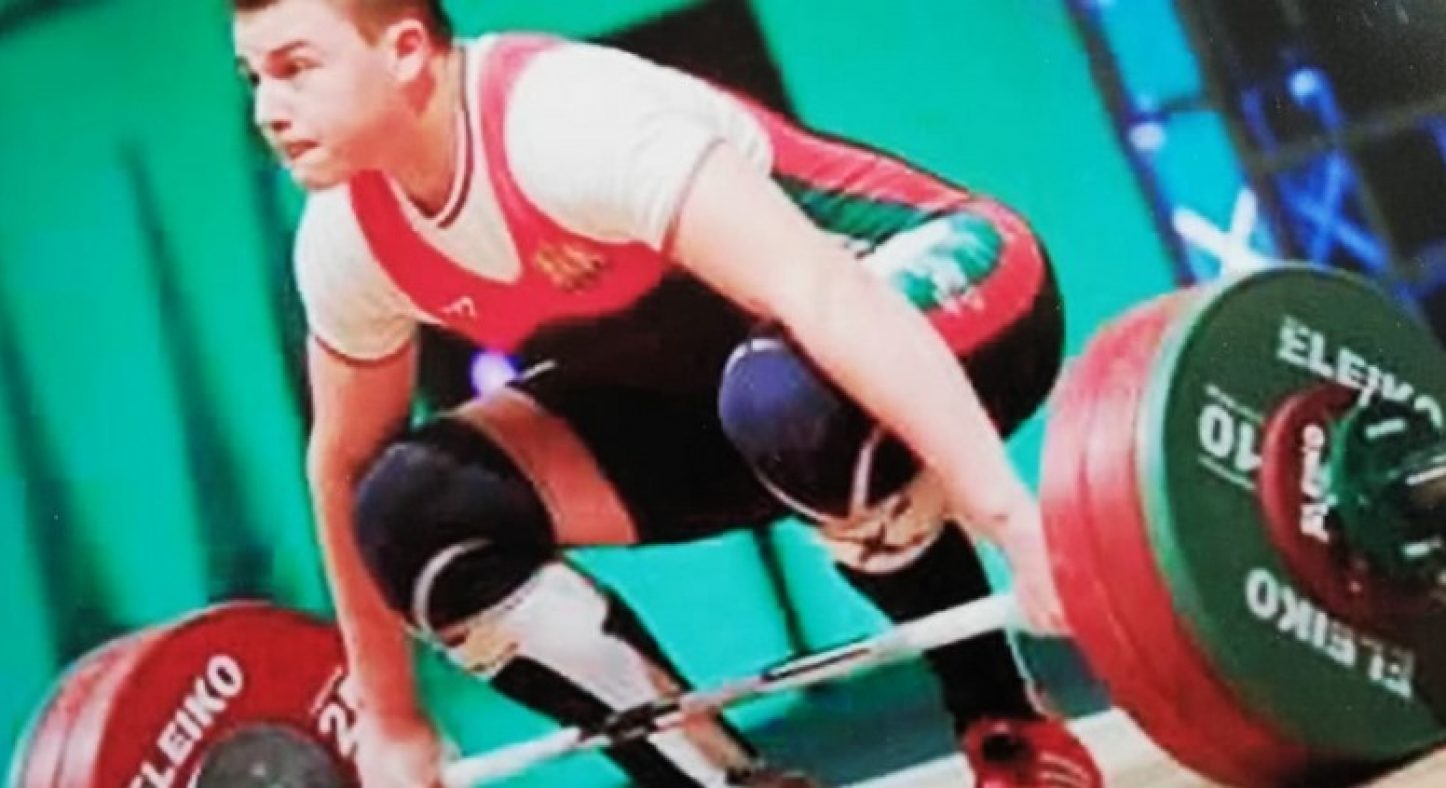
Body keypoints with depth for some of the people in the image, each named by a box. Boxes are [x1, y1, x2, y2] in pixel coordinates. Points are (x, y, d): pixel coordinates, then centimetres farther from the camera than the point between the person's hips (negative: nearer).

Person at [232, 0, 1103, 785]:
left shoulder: (566, 121, -33)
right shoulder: (349, 242, -9)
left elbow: (822, 292, -43)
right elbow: (347, 464, 6)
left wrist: (1012, 511, -51)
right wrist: (390, 717, 9)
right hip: (713, 376, 7)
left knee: (782, 392, -42)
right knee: (416, 511, -10)